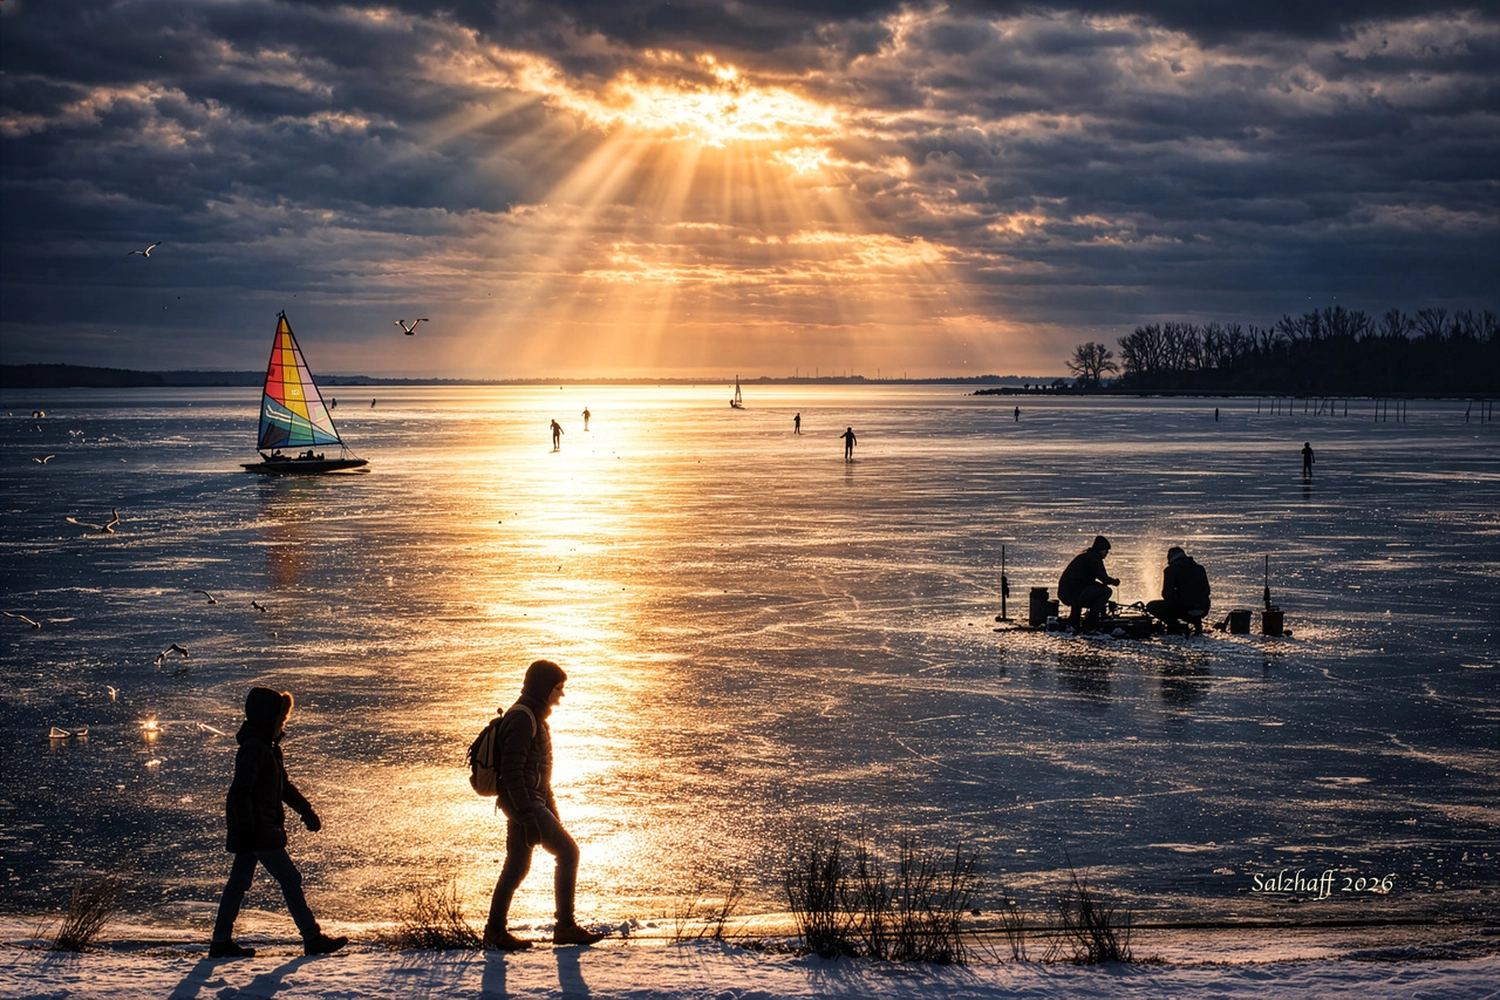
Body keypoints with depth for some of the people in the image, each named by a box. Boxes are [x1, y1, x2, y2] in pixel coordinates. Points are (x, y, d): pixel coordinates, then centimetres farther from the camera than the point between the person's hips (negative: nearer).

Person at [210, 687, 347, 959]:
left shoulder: (268, 747, 14)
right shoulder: (254, 748, -18)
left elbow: (284, 785, 25)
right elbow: (241, 791, -23)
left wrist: (306, 812, 26)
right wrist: (246, 831, -26)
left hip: (253, 832, 10)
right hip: (259, 832, -10)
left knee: (239, 883, 11)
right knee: (290, 880, -4)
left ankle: (221, 941, 15)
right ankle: (313, 938, 1)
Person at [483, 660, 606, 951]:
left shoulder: (534, 717, 17)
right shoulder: (521, 719, -15)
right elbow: (511, 771, -22)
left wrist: (551, 809, 24)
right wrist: (529, 816, -25)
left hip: (532, 801, 10)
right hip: (524, 803, -10)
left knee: (516, 866, 11)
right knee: (568, 852, -7)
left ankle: (496, 931, 13)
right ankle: (565, 926, -4)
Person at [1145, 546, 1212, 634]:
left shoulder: (1170, 570, 2)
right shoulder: (1200, 568, 18)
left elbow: (1166, 594, -3)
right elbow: (1207, 591, 22)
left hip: (1184, 609, -5)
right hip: (1204, 610, 6)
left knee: (1151, 606, 14)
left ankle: (1174, 625, -1)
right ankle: (1196, 622, 13)